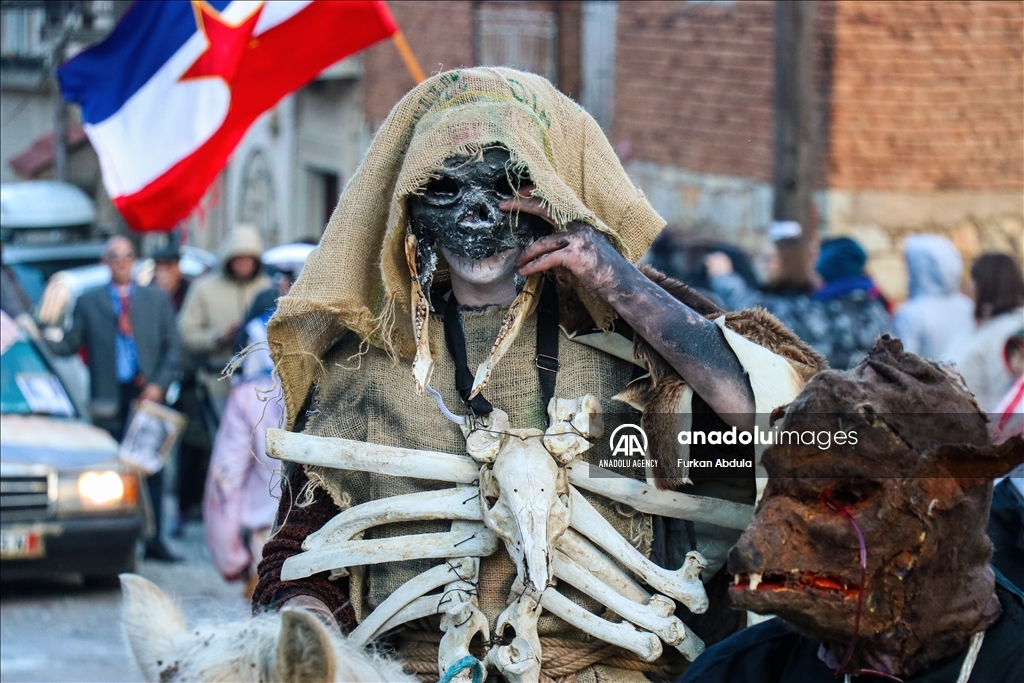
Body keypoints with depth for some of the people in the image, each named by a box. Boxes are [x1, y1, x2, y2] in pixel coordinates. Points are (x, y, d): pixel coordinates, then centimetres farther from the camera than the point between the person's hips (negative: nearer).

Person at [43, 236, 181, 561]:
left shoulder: (157, 299, 12)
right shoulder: (88, 302, 10)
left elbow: (172, 346, 7)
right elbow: (70, 343, 3)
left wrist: (160, 384, -6)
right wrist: (51, 338, -18)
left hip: (147, 393, 1)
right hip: (109, 398, -1)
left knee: (152, 469, 0)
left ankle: (154, 541, 2)